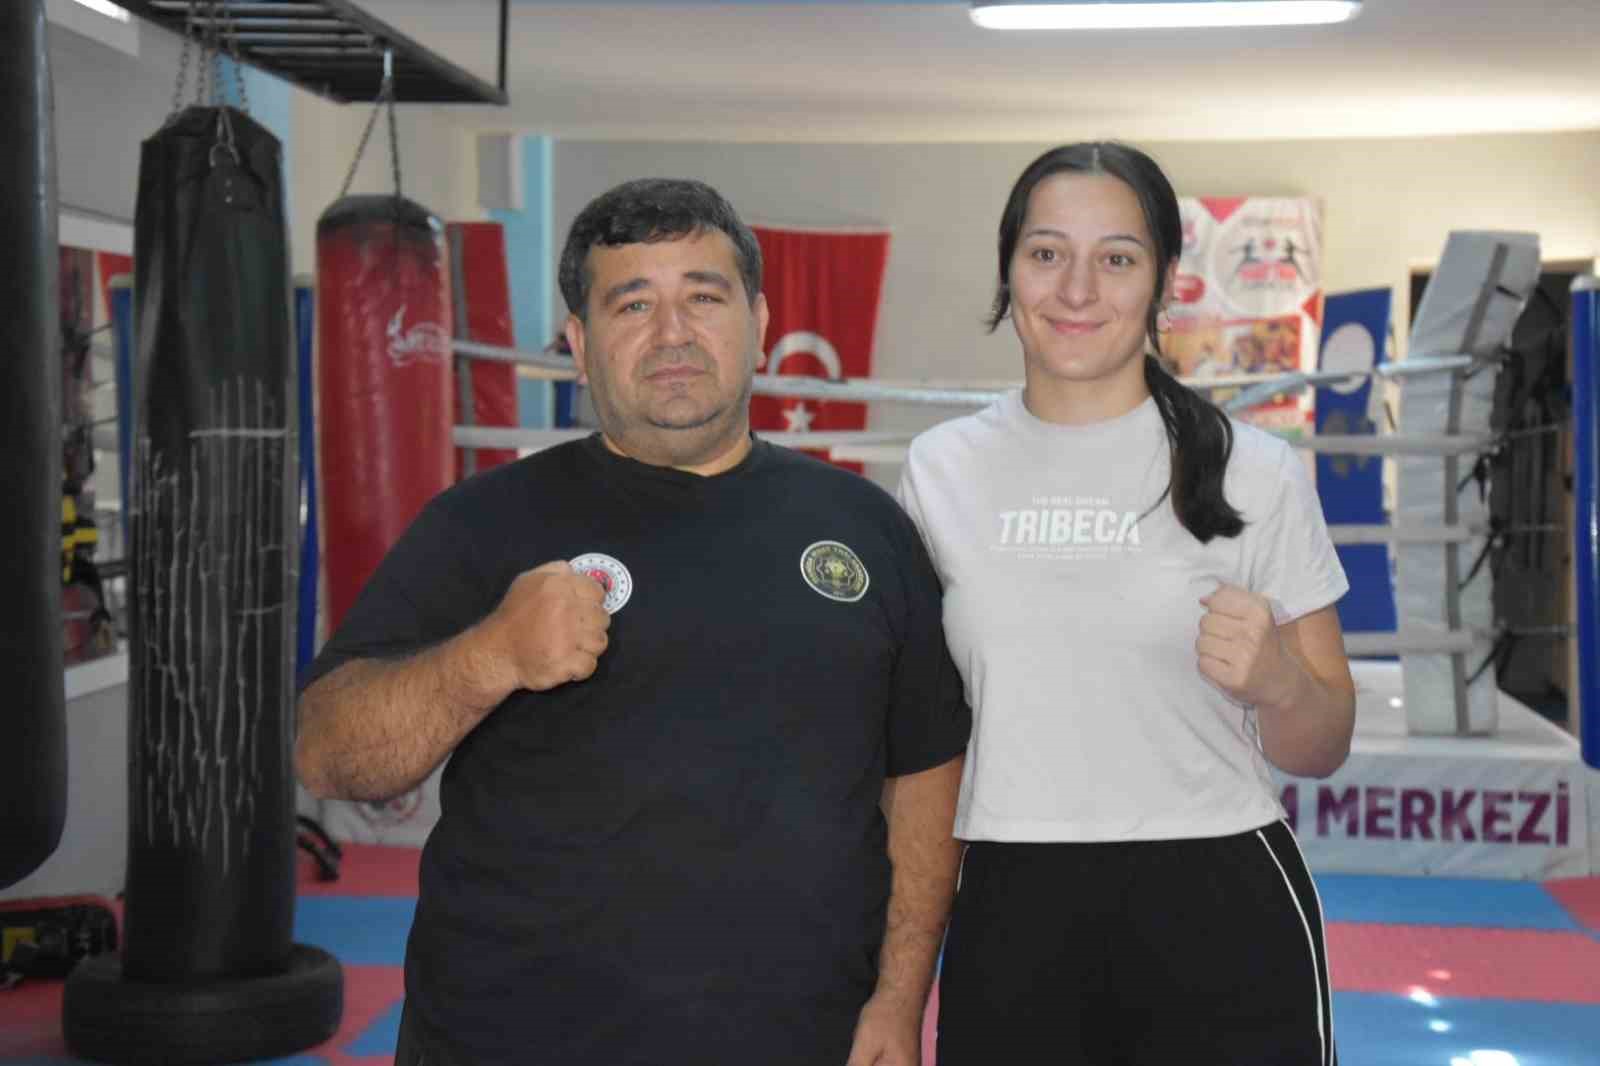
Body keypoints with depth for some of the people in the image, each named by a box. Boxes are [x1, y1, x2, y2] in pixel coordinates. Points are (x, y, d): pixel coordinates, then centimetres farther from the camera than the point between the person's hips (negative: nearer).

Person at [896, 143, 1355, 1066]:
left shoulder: (1255, 472, -3)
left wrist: (1275, 680, -18)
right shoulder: (942, 469, 2)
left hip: (1218, 918, -1)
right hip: (1010, 919, 2)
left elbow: (1320, 750, 2)